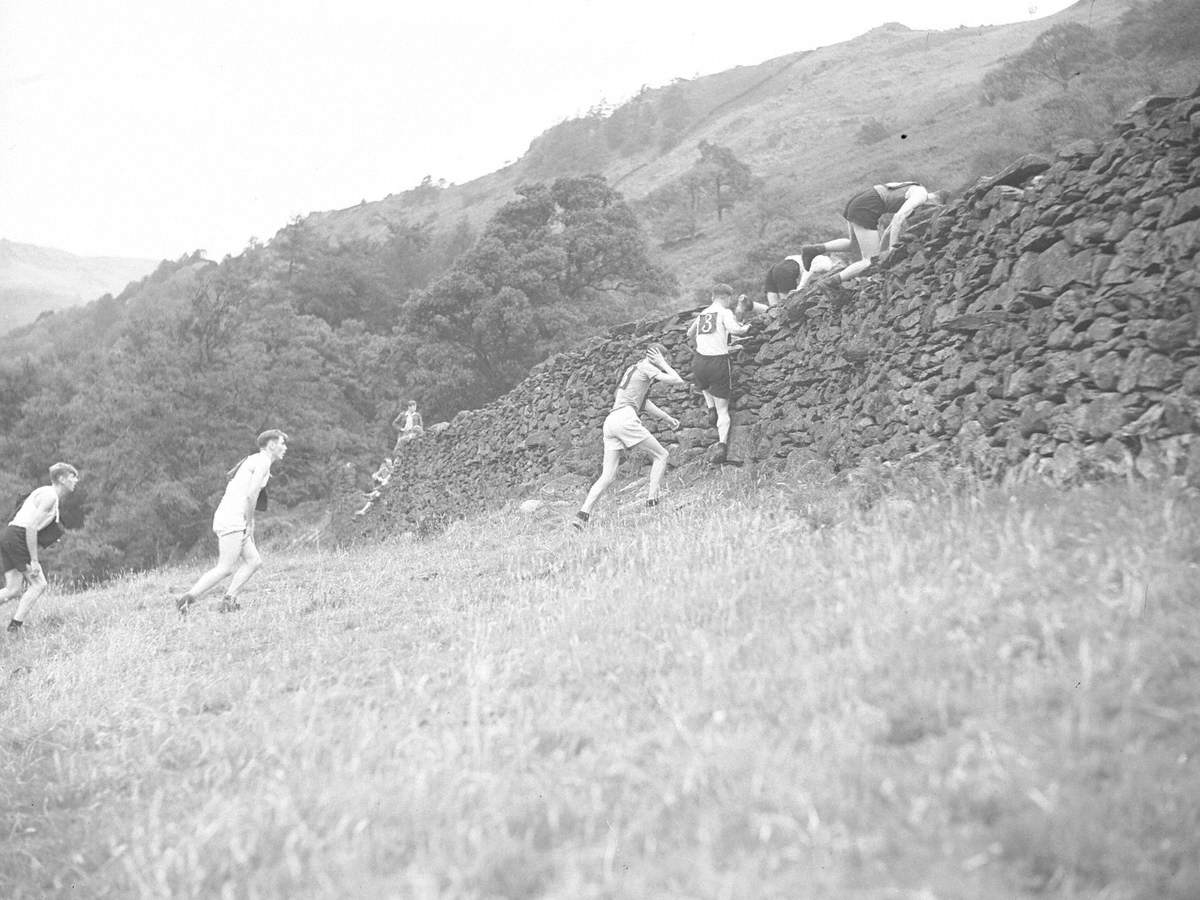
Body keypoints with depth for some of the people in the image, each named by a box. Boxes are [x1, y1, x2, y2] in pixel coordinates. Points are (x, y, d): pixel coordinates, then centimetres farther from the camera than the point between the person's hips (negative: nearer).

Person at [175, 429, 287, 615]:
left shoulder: (252, 461, 23)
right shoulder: (263, 461, -7)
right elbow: (251, 494, -18)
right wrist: (250, 524, -9)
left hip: (225, 519, 10)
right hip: (232, 520, -10)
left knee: (254, 561, 8)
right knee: (225, 568, -11)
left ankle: (228, 601, 1)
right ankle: (186, 600, -12)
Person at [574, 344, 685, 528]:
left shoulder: (632, 369, 30)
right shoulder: (646, 366, 4)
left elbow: (644, 402, 37)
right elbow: (677, 381, -2)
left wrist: (667, 418, 39)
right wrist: (662, 365, 12)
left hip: (610, 422, 8)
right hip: (625, 418, -8)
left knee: (607, 477, 3)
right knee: (661, 455, 5)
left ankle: (583, 513, -11)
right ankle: (652, 499, -7)